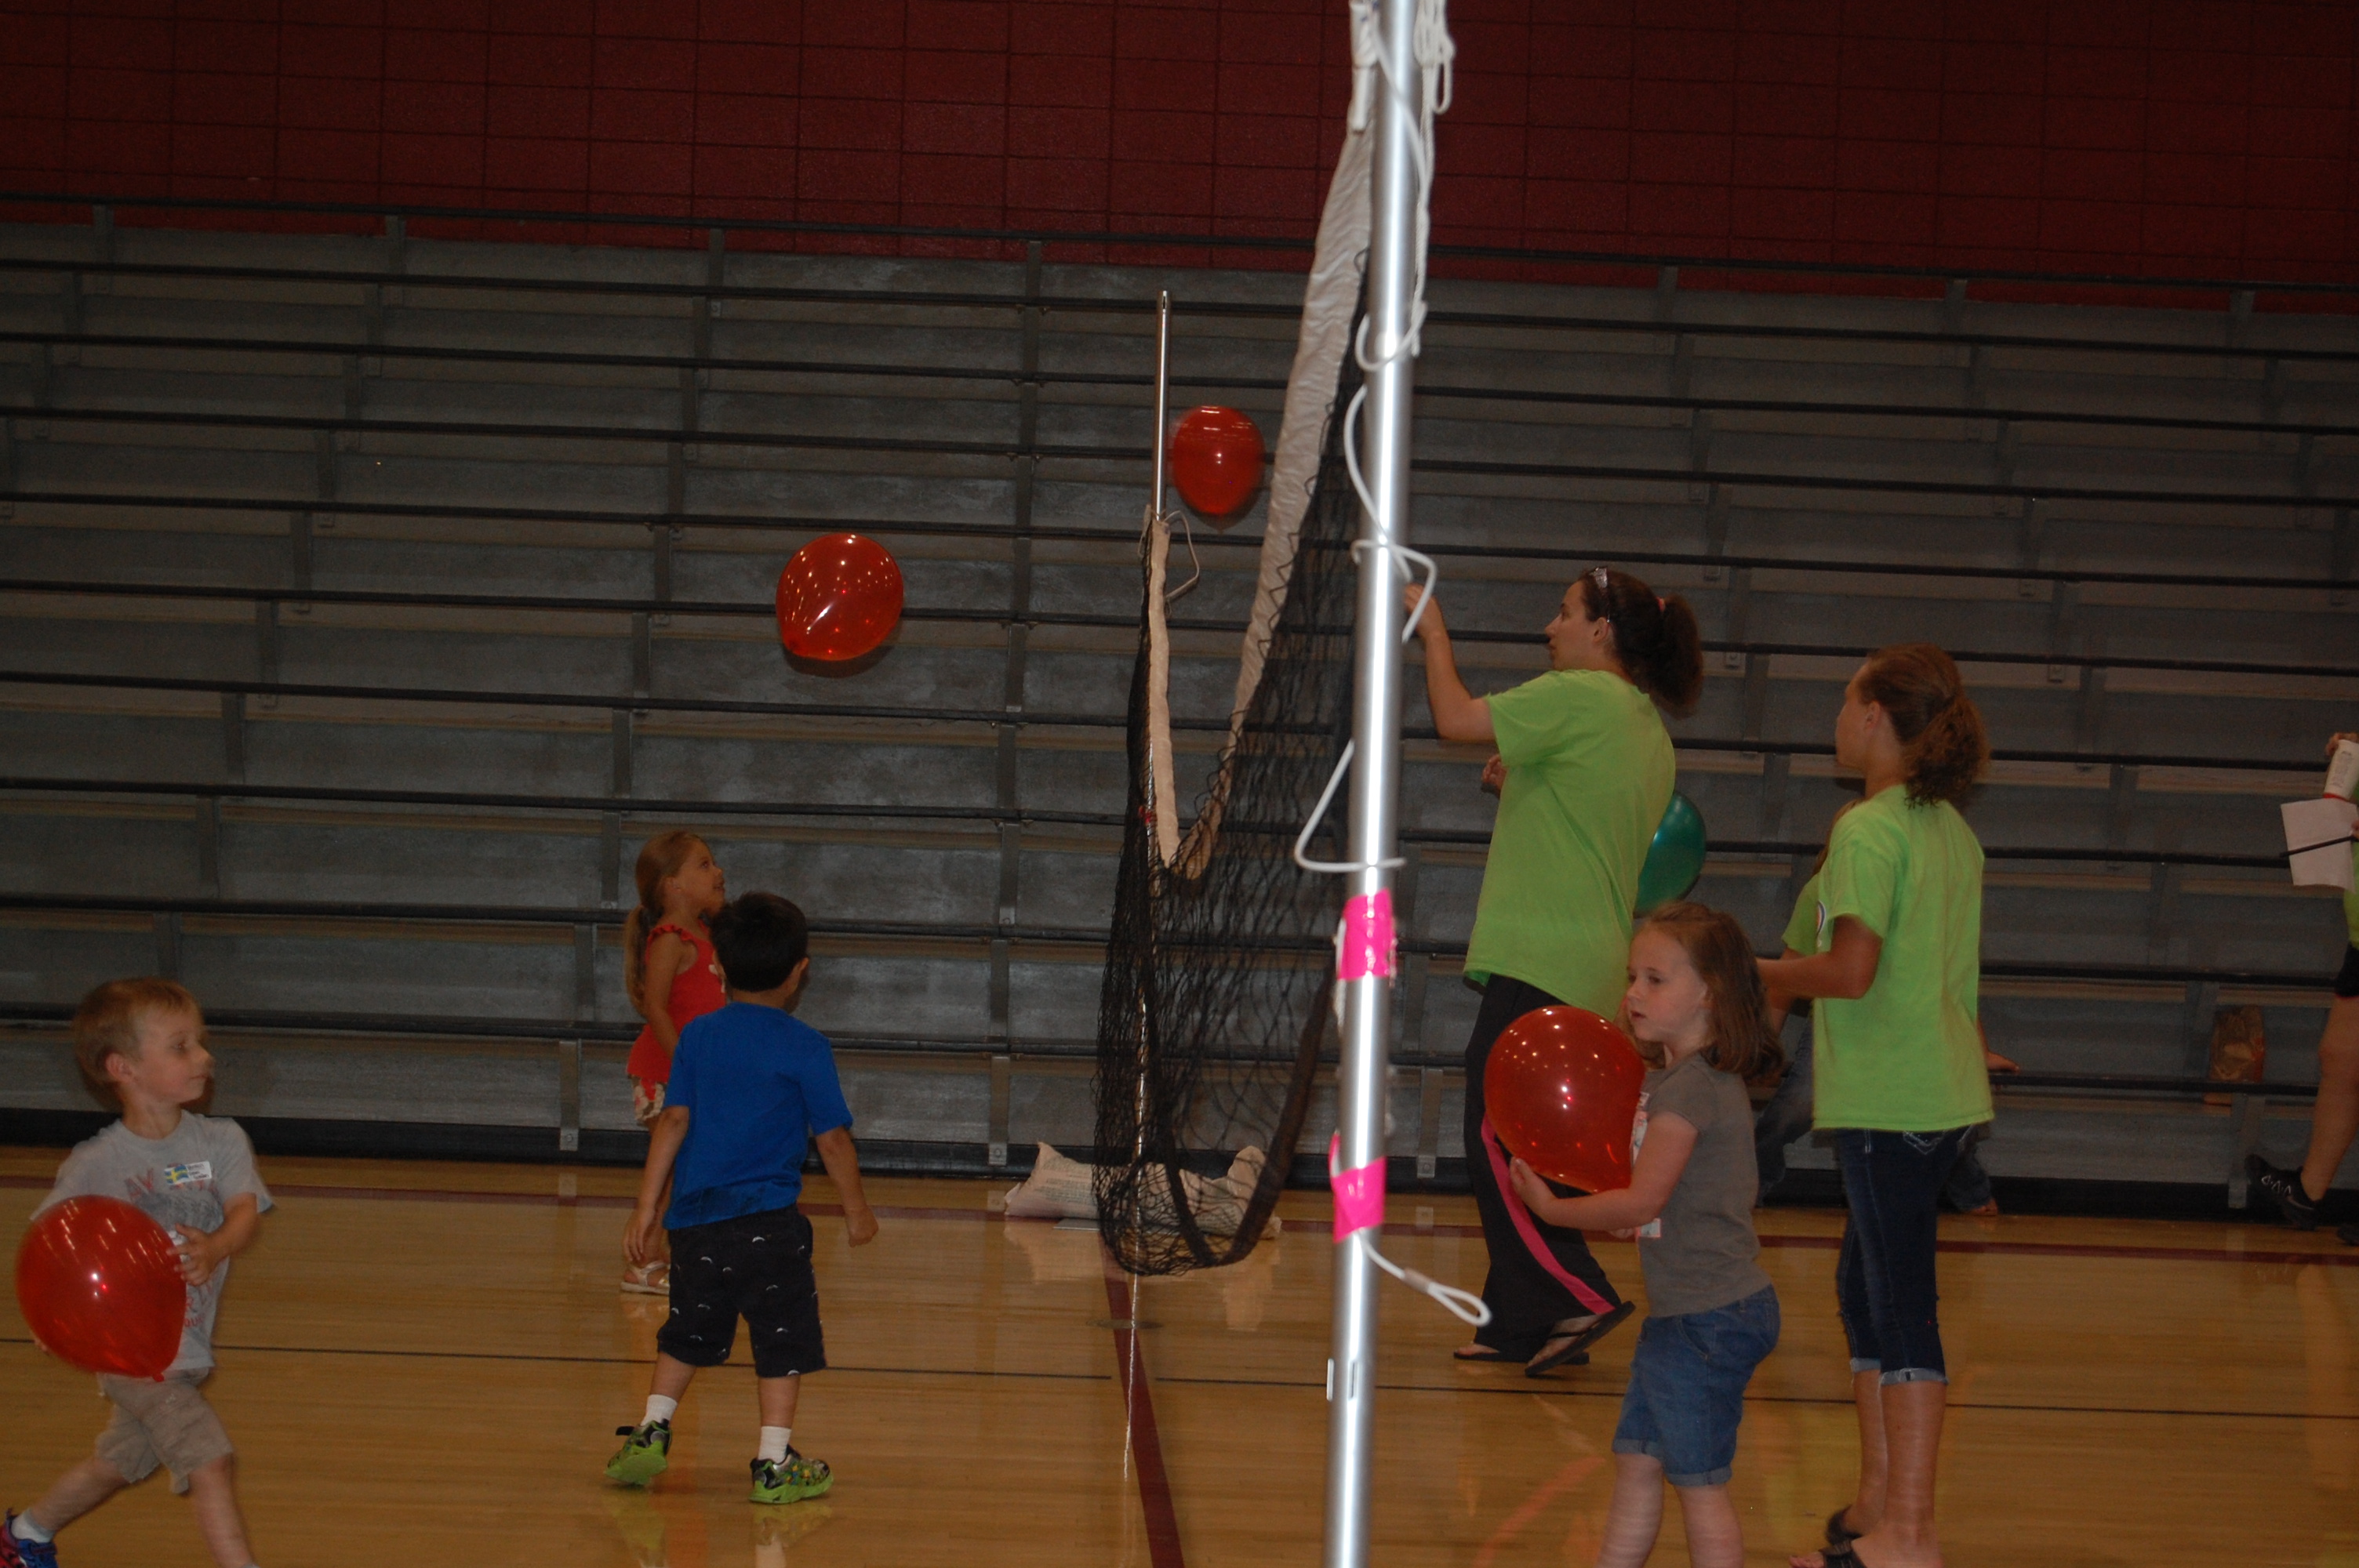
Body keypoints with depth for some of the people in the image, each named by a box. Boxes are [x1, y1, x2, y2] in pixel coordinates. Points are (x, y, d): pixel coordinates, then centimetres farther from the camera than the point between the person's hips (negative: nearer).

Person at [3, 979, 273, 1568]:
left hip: (189, 1342, 6)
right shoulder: (95, 1165, -13)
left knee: (120, 1461, 24)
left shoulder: (222, 1140, -4)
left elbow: (246, 1210, -17)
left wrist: (214, 1248, -39)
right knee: (210, 1458, -18)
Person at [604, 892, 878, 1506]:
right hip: (767, 1220, -4)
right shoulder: (805, 1047, -3)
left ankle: (651, 1430, 15)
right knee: (783, 1339, 3)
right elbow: (832, 1137, -2)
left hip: (694, 1219, 5)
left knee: (687, 1333, 21)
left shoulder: (697, 1036, 7)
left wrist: (646, 1209, 3)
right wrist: (856, 1209, 11)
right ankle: (774, 1464, 2)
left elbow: (674, 1121, 2)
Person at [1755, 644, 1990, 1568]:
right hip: (1943, 1088, 9)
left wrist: (1756, 974, -6)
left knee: (1899, 1298, -6)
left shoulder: (1867, 830, -14)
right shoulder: (1954, 832, 14)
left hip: (1891, 1101, -9)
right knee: (1865, 1284, 17)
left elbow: (1852, 969, -23)